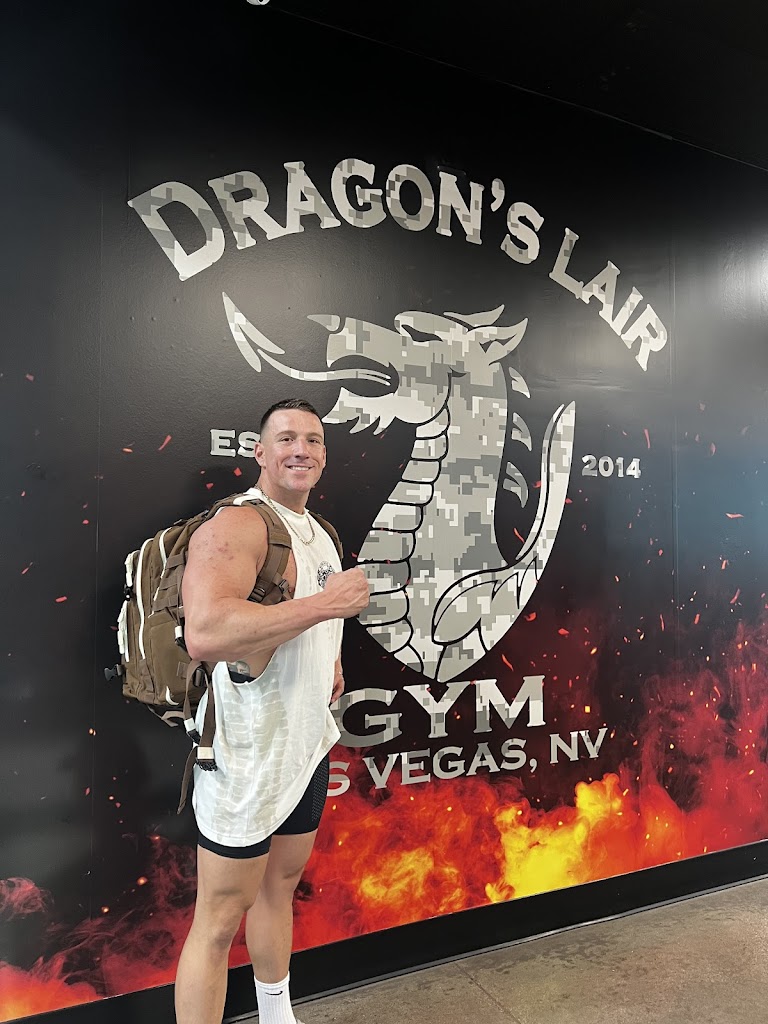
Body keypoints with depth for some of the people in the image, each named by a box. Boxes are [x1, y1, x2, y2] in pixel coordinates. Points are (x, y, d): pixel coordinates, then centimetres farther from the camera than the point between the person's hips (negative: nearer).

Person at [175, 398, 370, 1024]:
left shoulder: (318, 532, 9)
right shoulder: (235, 526, -20)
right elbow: (204, 634, -36)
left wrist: (331, 660, 9)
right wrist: (326, 604, -31)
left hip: (308, 743, 9)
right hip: (247, 754, -9)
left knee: (281, 884, 26)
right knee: (220, 919, 6)